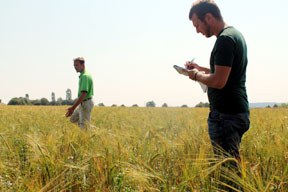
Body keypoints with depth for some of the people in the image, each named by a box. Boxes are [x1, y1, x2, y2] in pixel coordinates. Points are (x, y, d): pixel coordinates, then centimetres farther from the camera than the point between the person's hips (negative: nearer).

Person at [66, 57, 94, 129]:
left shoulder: (85, 76, -21)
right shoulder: (83, 75, 12)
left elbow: (83, 94, -28)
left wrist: (73, 107, -29)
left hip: (85, 104, -11)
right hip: (82, 104, 11)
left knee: (84, 127, -5)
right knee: (73, 119, 20)